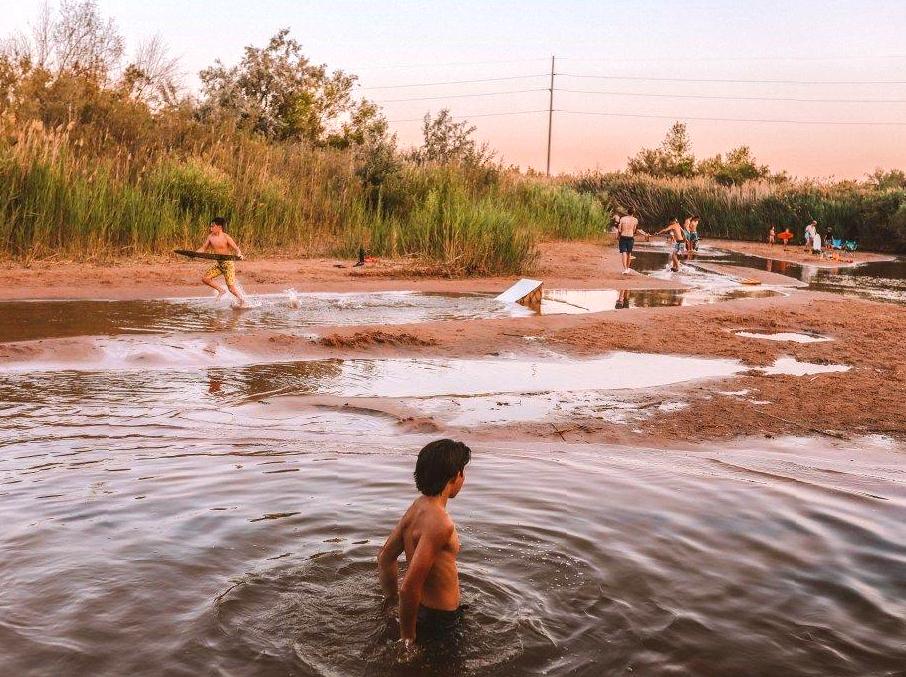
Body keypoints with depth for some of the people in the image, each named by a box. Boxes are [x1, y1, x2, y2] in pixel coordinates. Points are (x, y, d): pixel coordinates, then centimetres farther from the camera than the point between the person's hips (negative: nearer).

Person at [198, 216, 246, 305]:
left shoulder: (226, 238, -16)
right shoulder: (211, 236, 2)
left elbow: (237, 249, -20)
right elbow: (203, 248, 11)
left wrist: (239, 254, -43)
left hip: (228, 263, -7)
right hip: (218, 264, 7)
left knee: (231, 288, -10)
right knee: (205, 278, -3)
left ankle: (242, 301, 11)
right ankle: (221, 290, 15)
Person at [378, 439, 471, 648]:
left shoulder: (417, 506, -1)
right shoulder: (439, 523, -29)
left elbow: (385, 558, 9)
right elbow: (409, 587, -30)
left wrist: (393, 600, 20)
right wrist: (407, 636, -17)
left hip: (421, 608, 9)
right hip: (439, 619, -9)